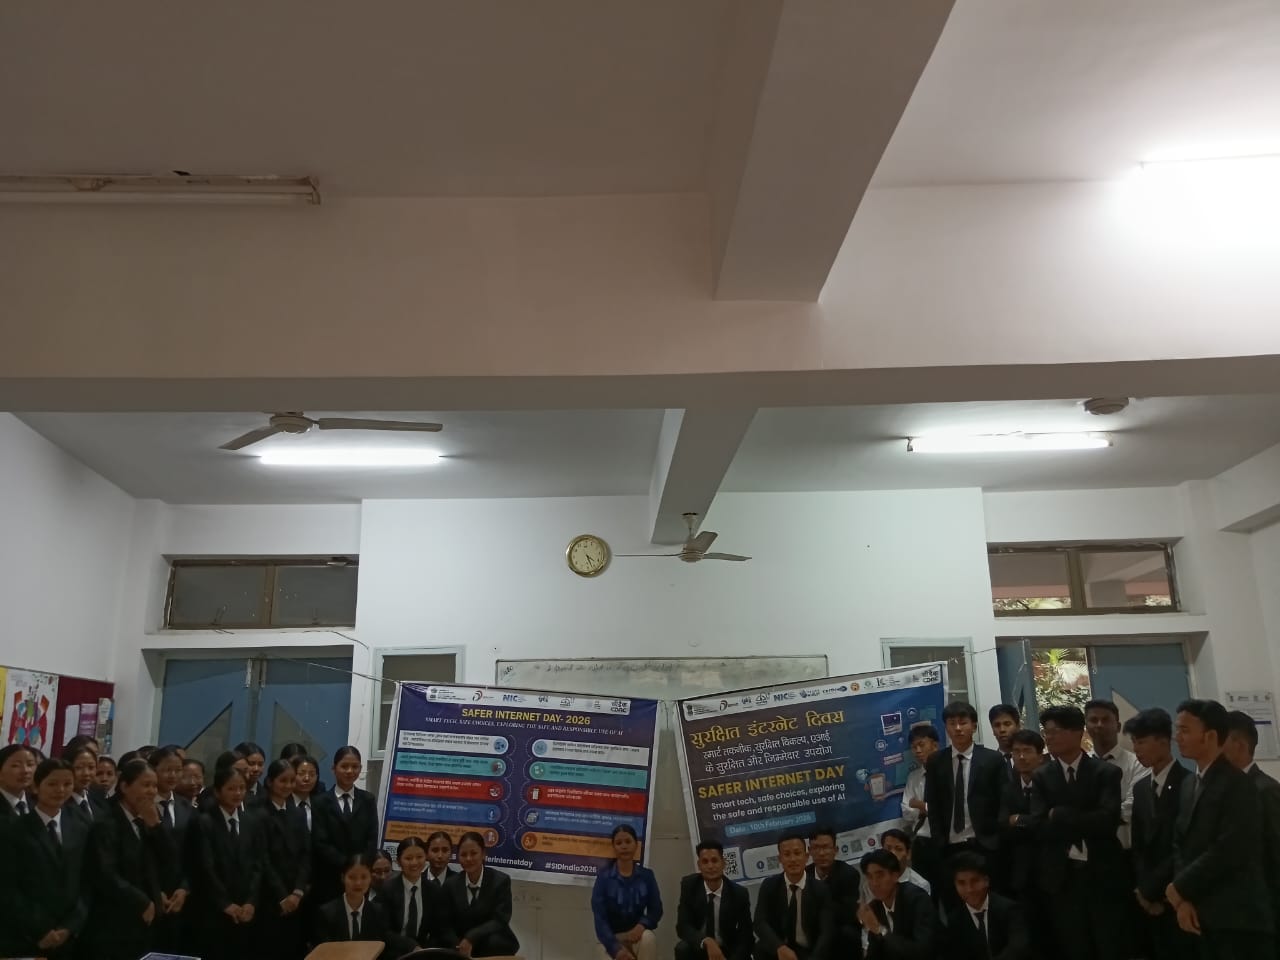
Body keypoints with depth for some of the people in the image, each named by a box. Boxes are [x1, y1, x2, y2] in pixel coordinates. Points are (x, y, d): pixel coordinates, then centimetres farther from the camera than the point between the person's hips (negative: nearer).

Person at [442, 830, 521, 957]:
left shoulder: (501, 880, -9)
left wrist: (471, 938, -26)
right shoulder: (451, 884, 0)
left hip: (496, 946, -1)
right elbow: (446, 925, -2)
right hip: (463, 945, 1)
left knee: (493, 941, -33)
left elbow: (500, 921, -14)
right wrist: (459, 947, -20)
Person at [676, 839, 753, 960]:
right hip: (698, 949, 1)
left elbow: (746, 937, -10)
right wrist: (707, 941, -37)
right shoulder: (689, 885, -14)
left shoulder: (739, 893, -14)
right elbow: (683, 926, -19)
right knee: (682, 948, -31)